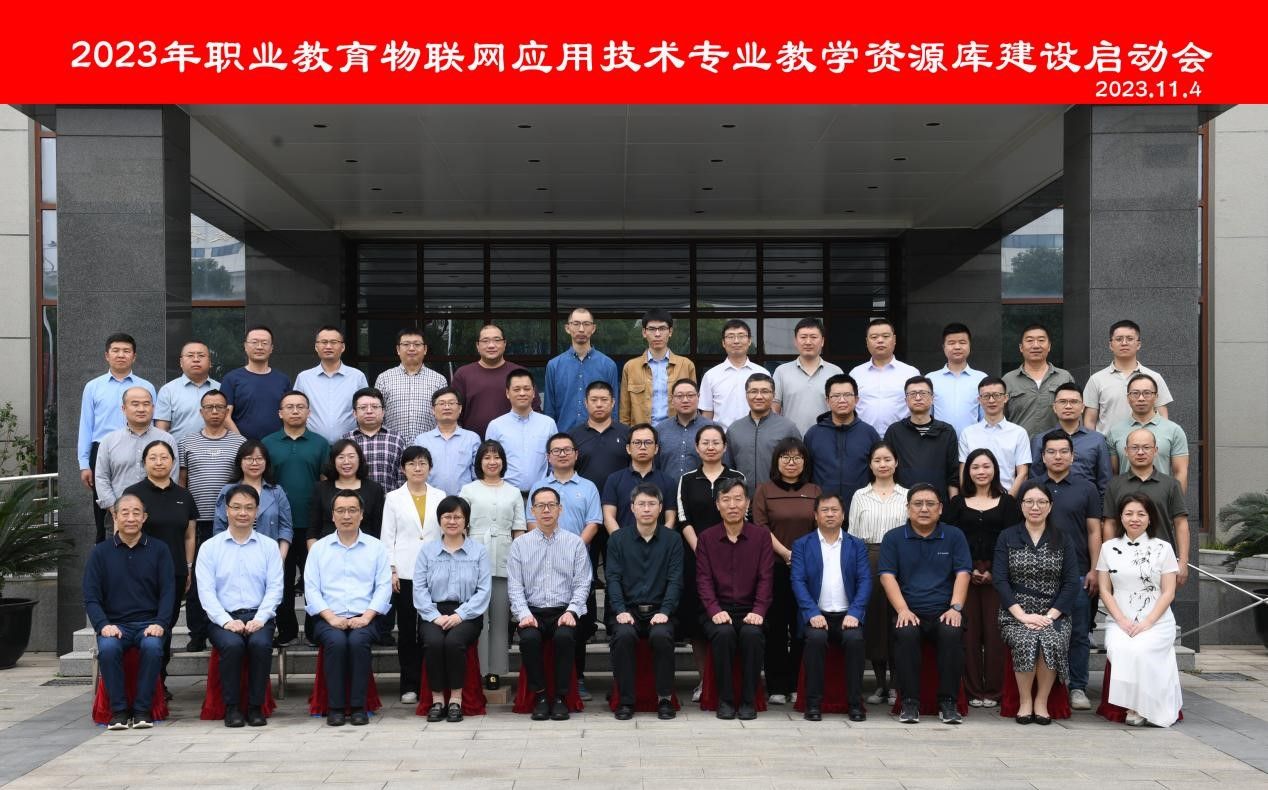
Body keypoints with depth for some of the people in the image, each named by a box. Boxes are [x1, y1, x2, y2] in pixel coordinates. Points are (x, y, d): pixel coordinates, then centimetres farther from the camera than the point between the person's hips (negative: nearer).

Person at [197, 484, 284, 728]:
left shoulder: (269, 546, 11)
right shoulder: (210, 547, 9)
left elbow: (275, 587, 4)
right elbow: (206, 590, 0)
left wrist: (259, 619, -12)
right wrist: (227, 621, -14)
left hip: (258, 617, 1)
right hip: (223, 618, 0)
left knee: (261, 643, -31)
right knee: (232, 644, -32)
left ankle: (255, 707, -16)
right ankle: (232, 707, -15)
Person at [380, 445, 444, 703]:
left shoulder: (440, 496, 10)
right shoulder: (393, 498, 7)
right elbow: (387, 537, 5)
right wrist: (391, 570, -4)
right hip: (404, 573, 0)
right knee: (407, 629, 2)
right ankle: (409, 685, 8)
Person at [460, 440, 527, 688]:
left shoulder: (513, 493, 15)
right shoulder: (469, 490, 9)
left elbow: (519, 530, 12)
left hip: (504, 562, 2)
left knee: (501, 616, 1)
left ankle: (496, 670, 7)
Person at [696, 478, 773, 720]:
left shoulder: (761, 535, 6)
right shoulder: (706, 538, 7)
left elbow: (765, 578, 0)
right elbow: (704, 579, 0)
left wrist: (758, 611, -15)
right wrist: (715, 610, -17)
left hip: (749, 611, 0)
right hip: (718, 610, 0)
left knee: (752, 634, -32)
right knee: (723, 633, -32)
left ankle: (749, 700, -18)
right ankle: (725, 700, -18)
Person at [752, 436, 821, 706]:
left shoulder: (815, 491, 13)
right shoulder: (764, 490, 6)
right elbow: (761, 527, -3)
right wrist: (786, 553, -12)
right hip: (775, 567, -2)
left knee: (802, 628, 2)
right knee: (776, 627, 0)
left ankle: (799, 685, 9)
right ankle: (776, 687, 5)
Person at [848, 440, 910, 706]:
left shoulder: (907, 496, 8)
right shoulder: (860, 496, 10)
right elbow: (852, 534, 9)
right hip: (867, 562, 1)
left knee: (896, 621, -5)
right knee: (872, 620, 1)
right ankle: (880, 684, 11)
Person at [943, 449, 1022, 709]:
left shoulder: (1007, 502, 8)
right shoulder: (957, 503, 10)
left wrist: (993, 572, -10)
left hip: (997, 574, -1)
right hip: (965, 574, 1)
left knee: (994, 631, -3)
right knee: (969, 631, -1)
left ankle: (993, 690, 5)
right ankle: (973, 690, 5)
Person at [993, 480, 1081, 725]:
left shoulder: (1062, 540, 11)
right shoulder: (1007, 537, 9)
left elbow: (1072, 583, 3)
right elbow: (999, 580, 0)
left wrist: (1050, 615, -10)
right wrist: (1022, 615, -12)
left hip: (1053, 614, 0)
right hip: (1015, 613, 0)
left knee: (1051, 642, -32)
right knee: (1025, 642, -32)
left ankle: (1042, 700, -12)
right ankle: (1024, 700, -11)